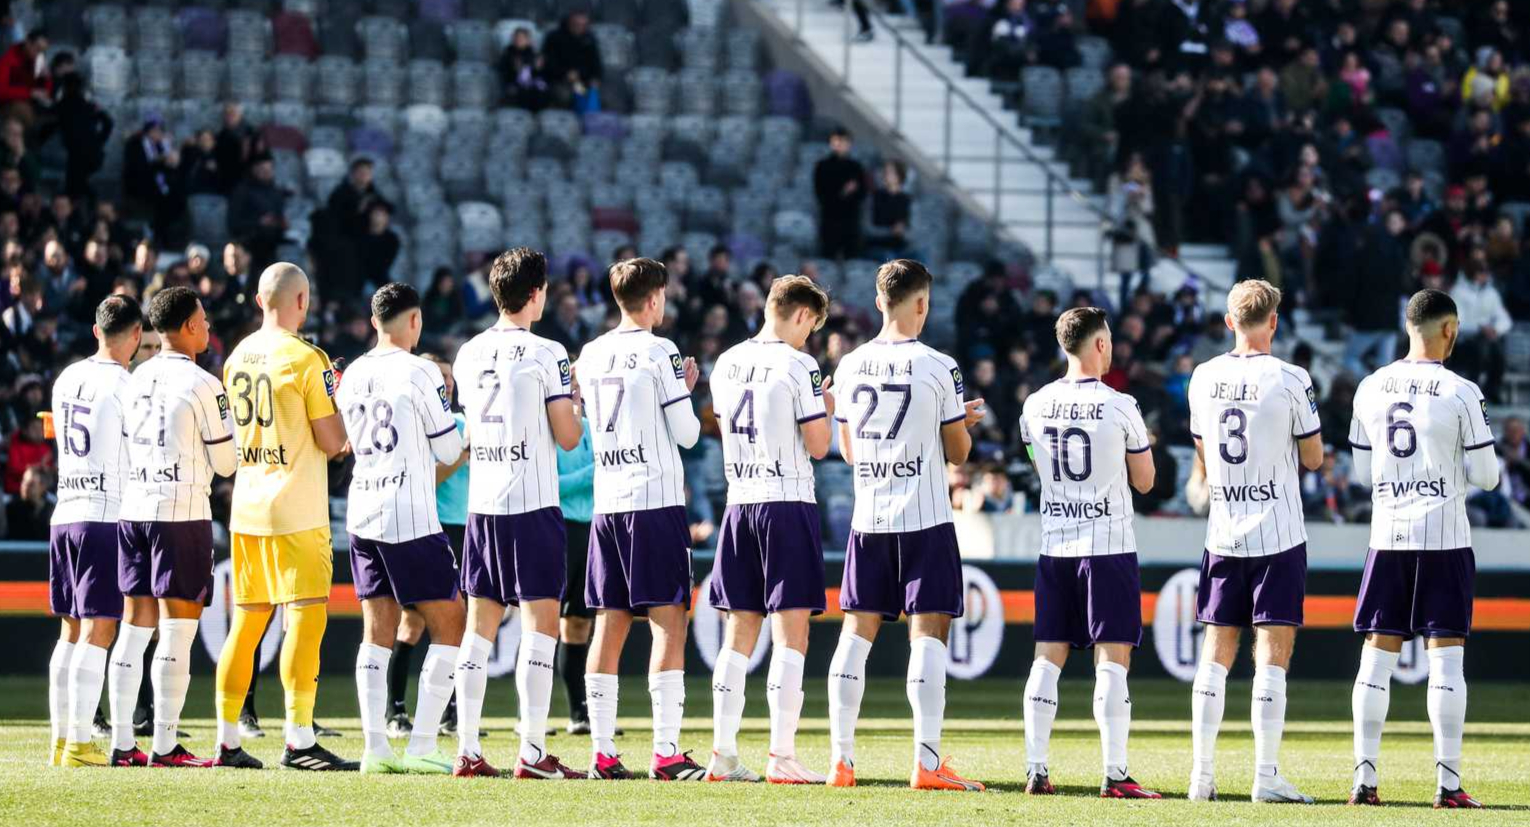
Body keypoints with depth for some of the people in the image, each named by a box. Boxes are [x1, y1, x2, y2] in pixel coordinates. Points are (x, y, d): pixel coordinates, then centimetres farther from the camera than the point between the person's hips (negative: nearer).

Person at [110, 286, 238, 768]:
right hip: (182, 511, -7)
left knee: (135, 626, 9)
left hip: (133, 508, 7)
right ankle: (164, 746, -4)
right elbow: (226, 461, -6)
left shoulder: (136, 382, 11)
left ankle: (122, 744, 9)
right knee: (177, 629, -3)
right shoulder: (203, 386, -9)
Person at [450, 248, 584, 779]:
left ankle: (468, 750, 7)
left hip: (481, 502, 6)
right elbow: (567, 437, -8)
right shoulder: (545, 354, -9)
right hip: (532, 503, -6)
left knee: (480, 626, 8)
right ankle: (533, 752, -9)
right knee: (540, 623, -4)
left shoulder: (469, 354, 10)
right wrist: (571, 402, 12)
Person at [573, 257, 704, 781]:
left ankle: (602, 752, 6)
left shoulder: (591, 356, 11)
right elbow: (686, 433, -6)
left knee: (610, 625, 7)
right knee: (668, 622, -6)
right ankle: (666, 753, -13)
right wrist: (686, 390, 12)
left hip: (606, 502, 6)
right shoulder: (659, 353, -7)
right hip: (656, 499, -6)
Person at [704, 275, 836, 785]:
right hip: (788, 504, -6)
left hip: (739, 503, 6)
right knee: (790, 633, -5)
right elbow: (817, 446, -10)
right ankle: (782, 758, -10)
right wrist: (826, 411, 10)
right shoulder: (799, 368, -10)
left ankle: (723, 755, 8)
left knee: (739, 635, 10)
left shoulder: (727, 364, 10)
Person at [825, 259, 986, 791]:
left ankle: (841, 759, 5)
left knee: (857, 632, 7)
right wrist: (965, 423, 19)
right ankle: (928, 762, -9)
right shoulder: (938, 368, -8)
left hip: (868, 520, 4)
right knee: (927, 633, -4)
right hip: (924, 518, -4)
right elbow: (957, 453, -3)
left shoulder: (850, 367, 5)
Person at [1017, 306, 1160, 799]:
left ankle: (1036, 771, 6)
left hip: (1054, 548, 4)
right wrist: (1143, 444, 19)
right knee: (1112, 660, -3)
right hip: (1109, 546, -4)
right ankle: (1115, 775, -8)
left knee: (1048, 659, 8)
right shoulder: (1120, 408, -9)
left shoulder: (1036, 407, 3)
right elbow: (1144, 481, 1)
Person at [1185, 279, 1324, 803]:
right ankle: (1266, 776, -7)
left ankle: (1202, 775, 6)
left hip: (1223, 537, 4)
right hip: (1278, 536, -4)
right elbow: (1314, 458, -1)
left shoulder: (1204, 379, 3)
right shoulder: (1289, 380, -10)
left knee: (1216, 655, 8)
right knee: (1272, 655, -3)